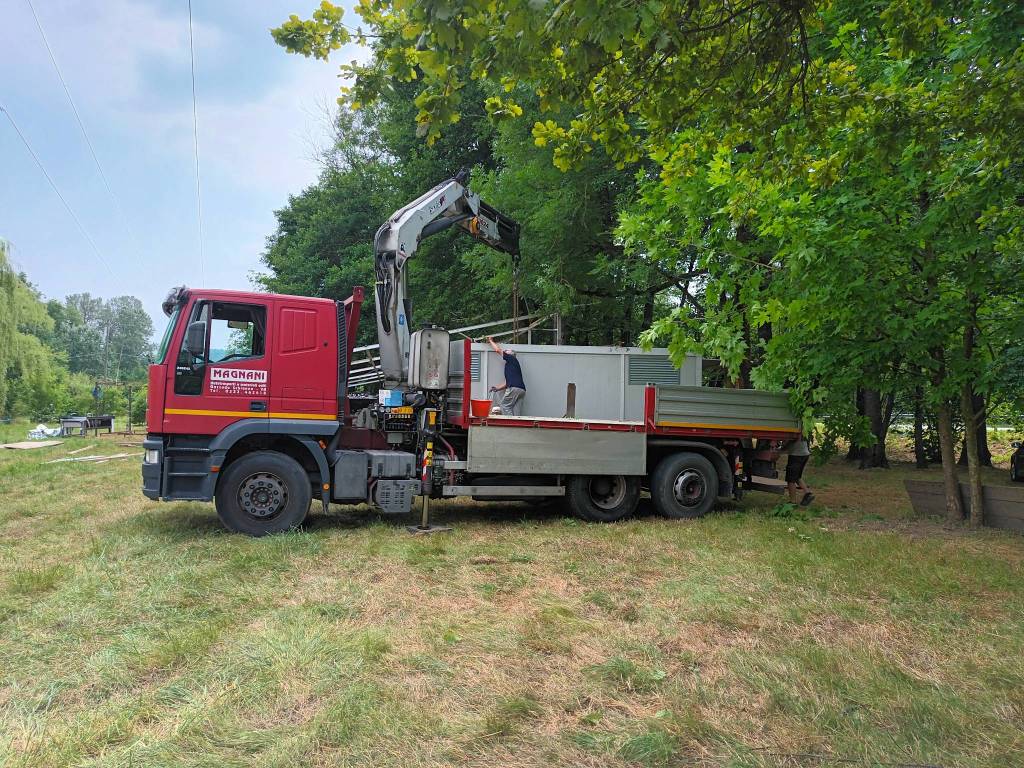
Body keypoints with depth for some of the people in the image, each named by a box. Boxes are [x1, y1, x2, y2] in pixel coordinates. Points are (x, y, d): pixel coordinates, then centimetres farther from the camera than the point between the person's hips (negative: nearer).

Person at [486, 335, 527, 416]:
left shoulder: (512, 359, 10)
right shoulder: (510, 366, 32)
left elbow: (498, 350, 11)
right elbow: (508, 383, 31)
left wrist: (491, 341, 26)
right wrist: (497, 389, 24)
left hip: (514, 388, -9)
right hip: (522, 390, 9)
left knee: (504, 405, -2)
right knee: (517, 413, 3)